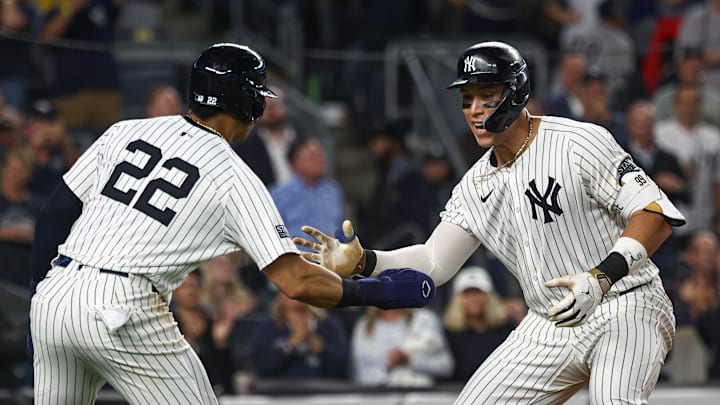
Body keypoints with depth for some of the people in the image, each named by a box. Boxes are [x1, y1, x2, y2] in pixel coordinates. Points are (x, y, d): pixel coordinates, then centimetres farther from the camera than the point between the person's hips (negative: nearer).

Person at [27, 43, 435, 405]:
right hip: (123, 310, -5)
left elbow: (55, 213, 12)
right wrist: (381, 291, 4)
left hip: (53, 296, 5)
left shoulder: (126, 132, 13)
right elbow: (295, 280, -8)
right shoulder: (234, 178, -1)